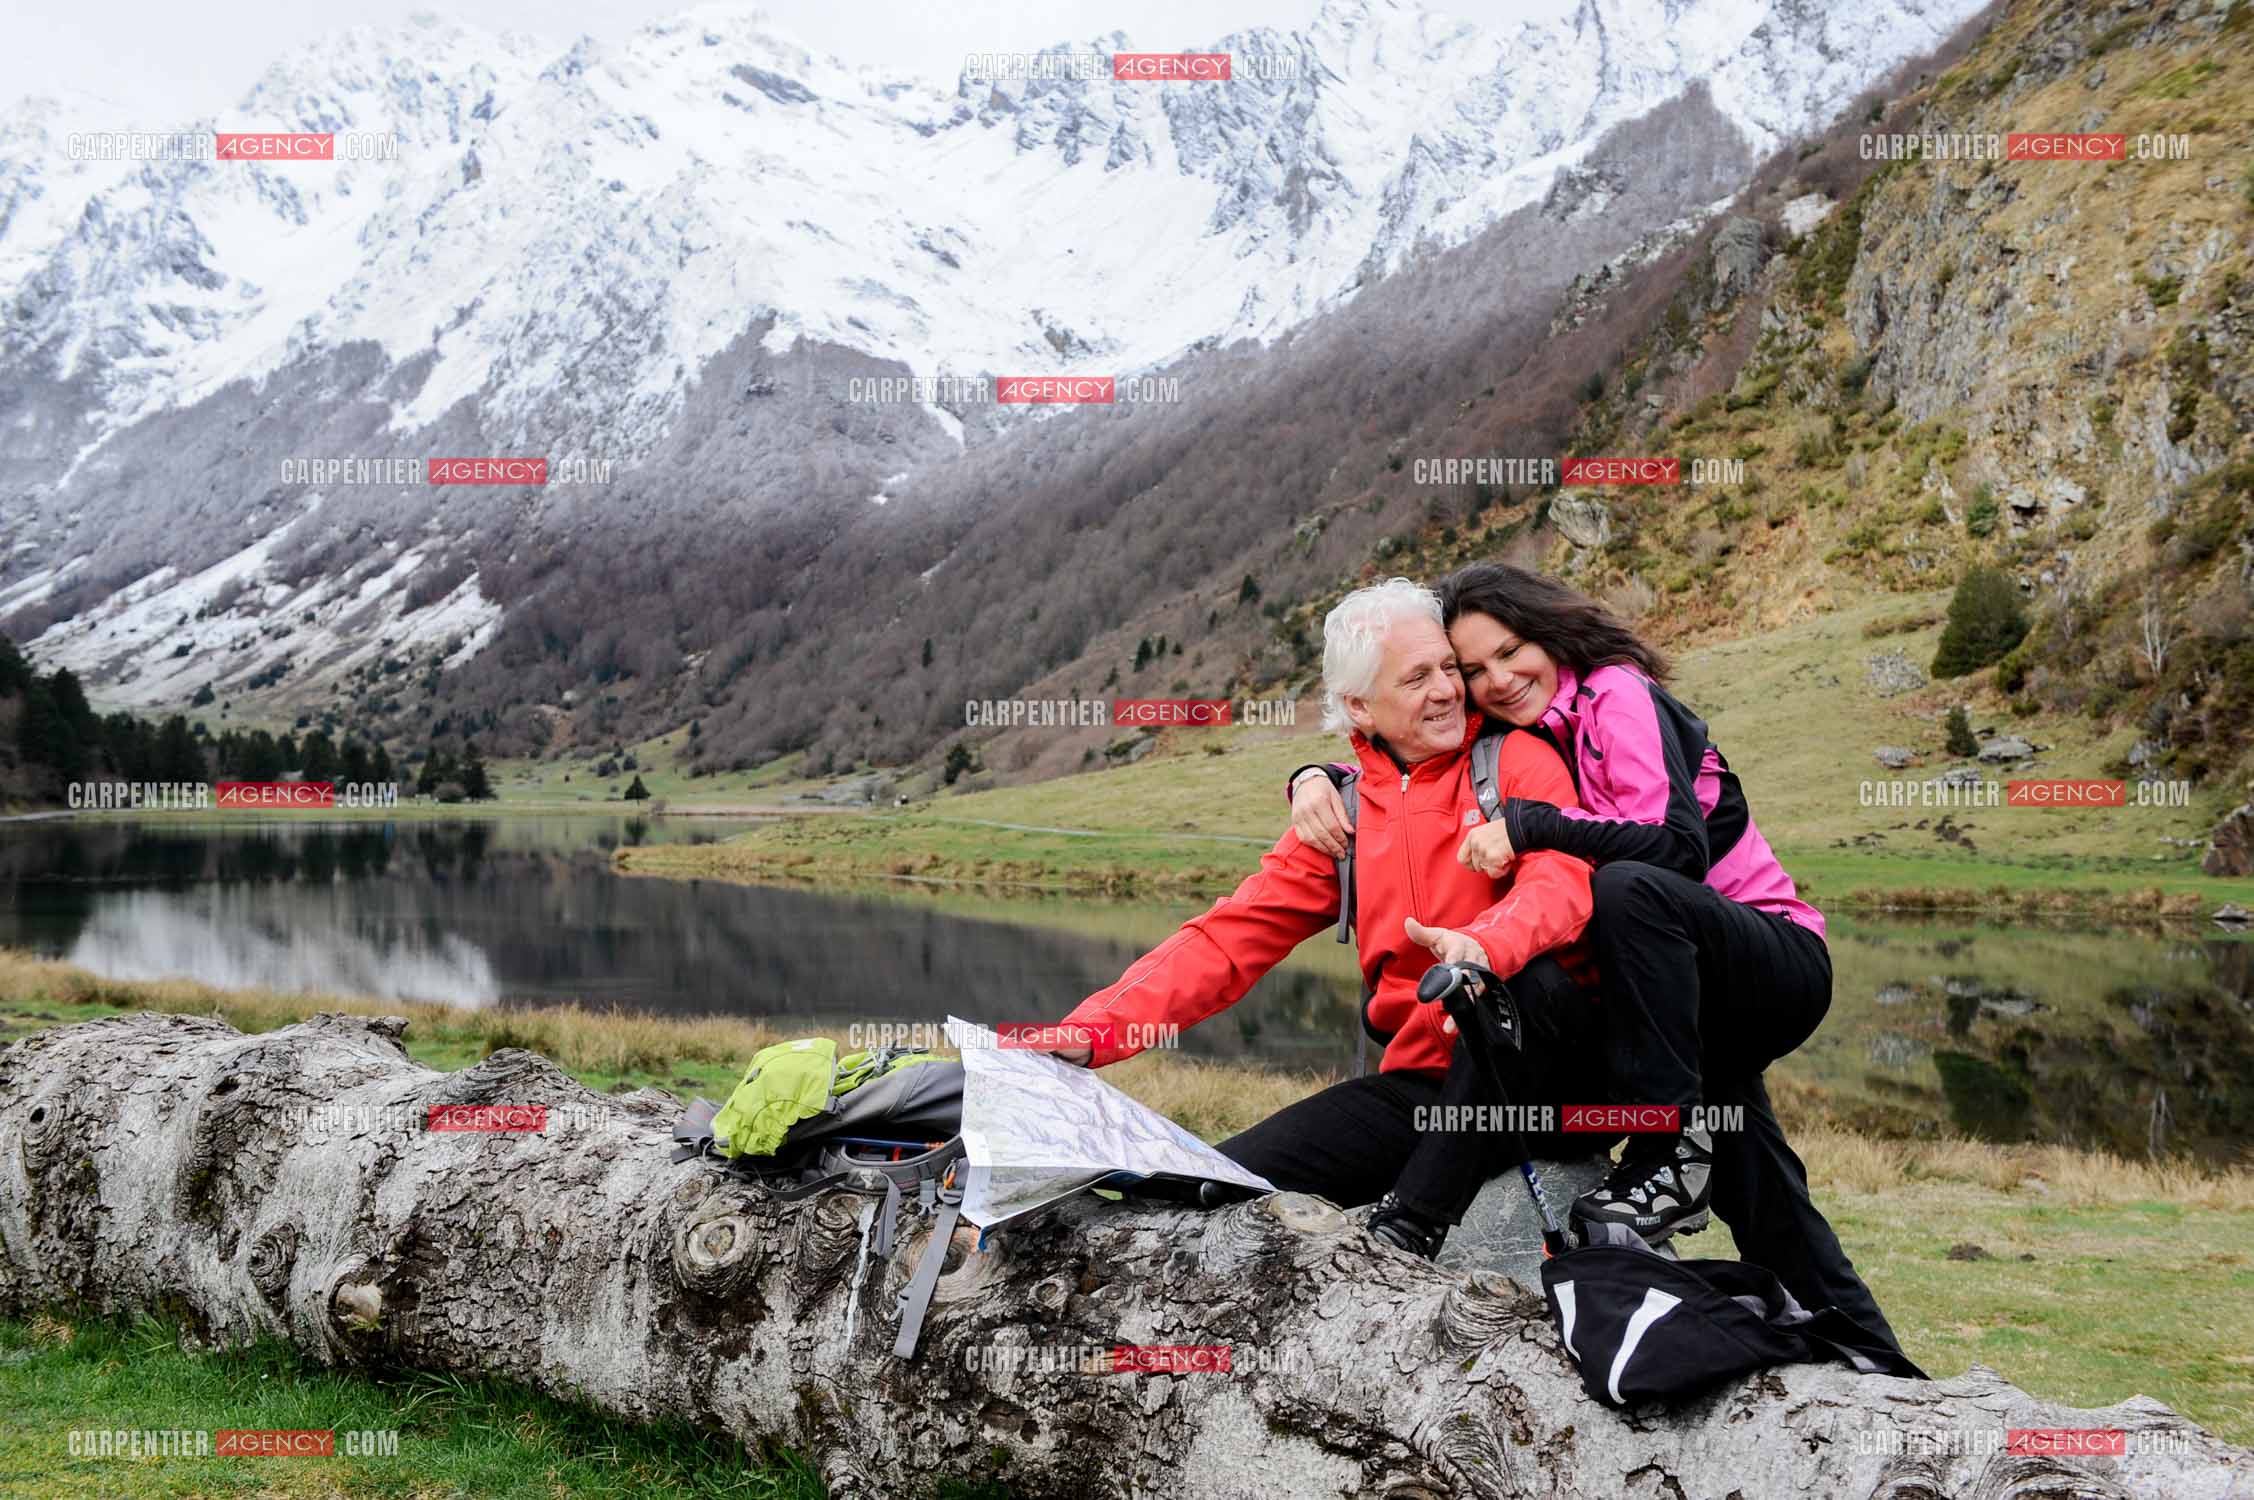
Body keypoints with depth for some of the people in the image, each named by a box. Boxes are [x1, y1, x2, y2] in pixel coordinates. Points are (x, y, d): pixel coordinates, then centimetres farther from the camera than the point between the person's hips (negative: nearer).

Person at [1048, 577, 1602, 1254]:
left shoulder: (1517, 759, -2)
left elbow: (1560, 881, -20)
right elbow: (1230, 936, 3)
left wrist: (1482, 946, -44)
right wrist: (1088, 1032, -10)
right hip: (1416, 1083, 3)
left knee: (1525, 978, -37)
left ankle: (1408, 1230, -27)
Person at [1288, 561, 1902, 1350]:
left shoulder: (1615, 694, -15)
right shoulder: (1510, 737, 7)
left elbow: (1678, 845, -29)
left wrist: (1527, 823, -32)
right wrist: (1316, 777, -10)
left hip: (1782, 961, -8)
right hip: (1701, 988, 9)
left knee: (1627, 886, -36)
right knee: (1764, 1207, 16)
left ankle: (1675, 1151, -28)